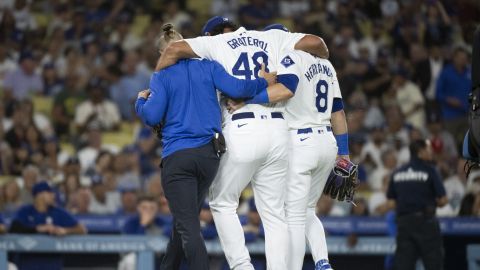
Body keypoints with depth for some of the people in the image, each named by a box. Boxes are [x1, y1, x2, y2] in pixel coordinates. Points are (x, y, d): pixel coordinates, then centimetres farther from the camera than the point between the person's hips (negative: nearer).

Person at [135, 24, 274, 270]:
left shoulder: (161, 76, -1)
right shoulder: (207, 66, 7)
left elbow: (152, 116, -9)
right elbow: (235, 89, -6)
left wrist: (140, 101, 11)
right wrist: (264, 83, 9)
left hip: (177, 156, -5)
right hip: (209, 153, 5)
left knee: (188, 226, -7)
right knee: (186, 219, 21)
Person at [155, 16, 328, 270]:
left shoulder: (216, 43, 9)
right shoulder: (272, 38, 15)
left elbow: (174, 49, -4)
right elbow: (314, 42, 3)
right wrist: (325, 62, 25)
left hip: (242, 130, -3)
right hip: (278, 130, 3)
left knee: (222, 203, 15)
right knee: (274, 213, 9)